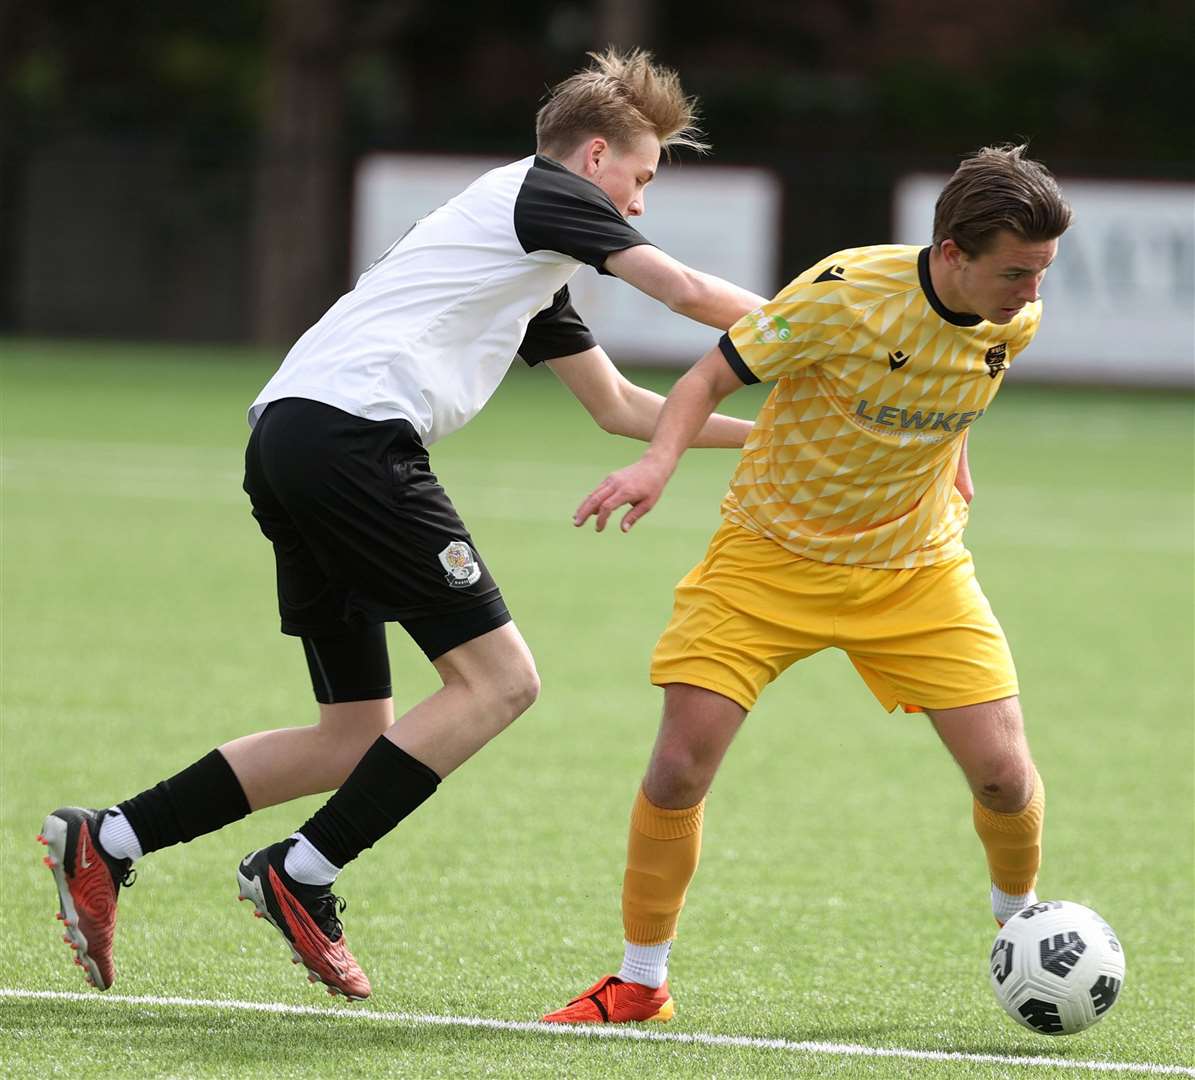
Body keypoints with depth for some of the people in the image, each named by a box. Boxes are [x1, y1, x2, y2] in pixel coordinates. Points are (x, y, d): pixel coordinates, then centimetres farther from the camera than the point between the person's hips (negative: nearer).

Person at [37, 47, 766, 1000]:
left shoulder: (536, 277, 31)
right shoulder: (546, 191, 3)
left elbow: (621, 406, 38)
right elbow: (690, 294, -4)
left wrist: (761, 430, 34)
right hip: (354, 429, -10)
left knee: (356, 738, 11)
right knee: (499, 678, -8)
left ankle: (105, 841, 7)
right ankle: (299, 876, -10)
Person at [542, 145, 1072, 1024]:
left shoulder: (1016, 322, -10)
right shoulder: (846, 294, -26)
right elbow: (713, 376, -18)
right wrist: (659, 463, -33)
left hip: (916, 567, 3)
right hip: (774, 556, -3)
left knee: (1003, 771, -7)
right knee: (681, 762, -14)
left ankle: (1020, 923, 27)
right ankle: (640, 985, 4)